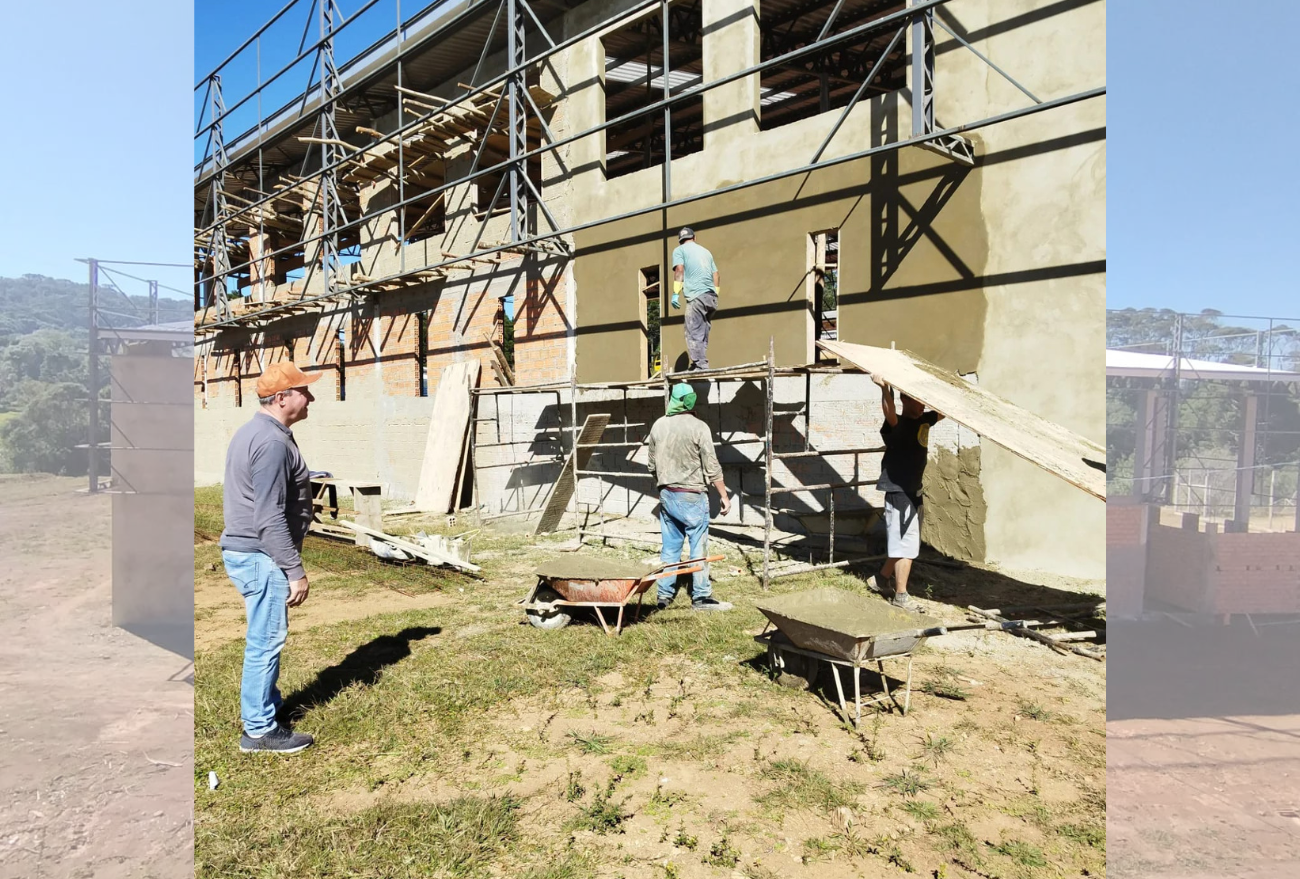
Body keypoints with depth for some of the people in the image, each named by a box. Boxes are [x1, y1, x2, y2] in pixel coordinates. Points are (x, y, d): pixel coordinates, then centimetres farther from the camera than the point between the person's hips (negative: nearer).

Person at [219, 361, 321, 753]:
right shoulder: (272, 442, -21)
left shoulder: (254, 432, 12)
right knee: (266, 640, -2)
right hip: (261, 557, -11)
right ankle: (259, 730, 7)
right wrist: (295, 570, -21)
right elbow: (270, 518, -25)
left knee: (266, 637, 22)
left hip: (245, 550, 11)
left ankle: (265, 702, 37)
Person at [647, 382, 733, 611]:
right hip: (692, 496, -5)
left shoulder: (658, 426, 3)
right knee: (699, 546, 2)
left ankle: (664, 594, 16)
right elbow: (712, 468, -12)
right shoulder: (698, 427, -13)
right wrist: (724, 496, -3)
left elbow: (652, 465, 11)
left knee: (669, 546, 12)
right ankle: (701, 597, 7)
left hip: (667, 495, 5)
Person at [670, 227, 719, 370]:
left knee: (694, 334, -9)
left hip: (696, 296, -6)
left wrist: (676, 293, -8)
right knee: (703, 334, 10)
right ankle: (702, 365, 6)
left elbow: (679, 269, -5)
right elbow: (715, 275, 22)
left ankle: (700, 365, -18)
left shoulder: (679, 250, 9)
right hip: (712, 297, 6)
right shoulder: (705, 251, 26)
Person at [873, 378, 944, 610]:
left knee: (901, 542, 19)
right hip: (899, 491, -9)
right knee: (905, 544, -6)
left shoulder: (924, 421, 8)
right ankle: (900, 596, 1)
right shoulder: (897, 425, -16)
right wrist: (884, 388, -53)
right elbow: (890, 416, -39)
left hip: (914, 490, 9)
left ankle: (883, 577, 36)